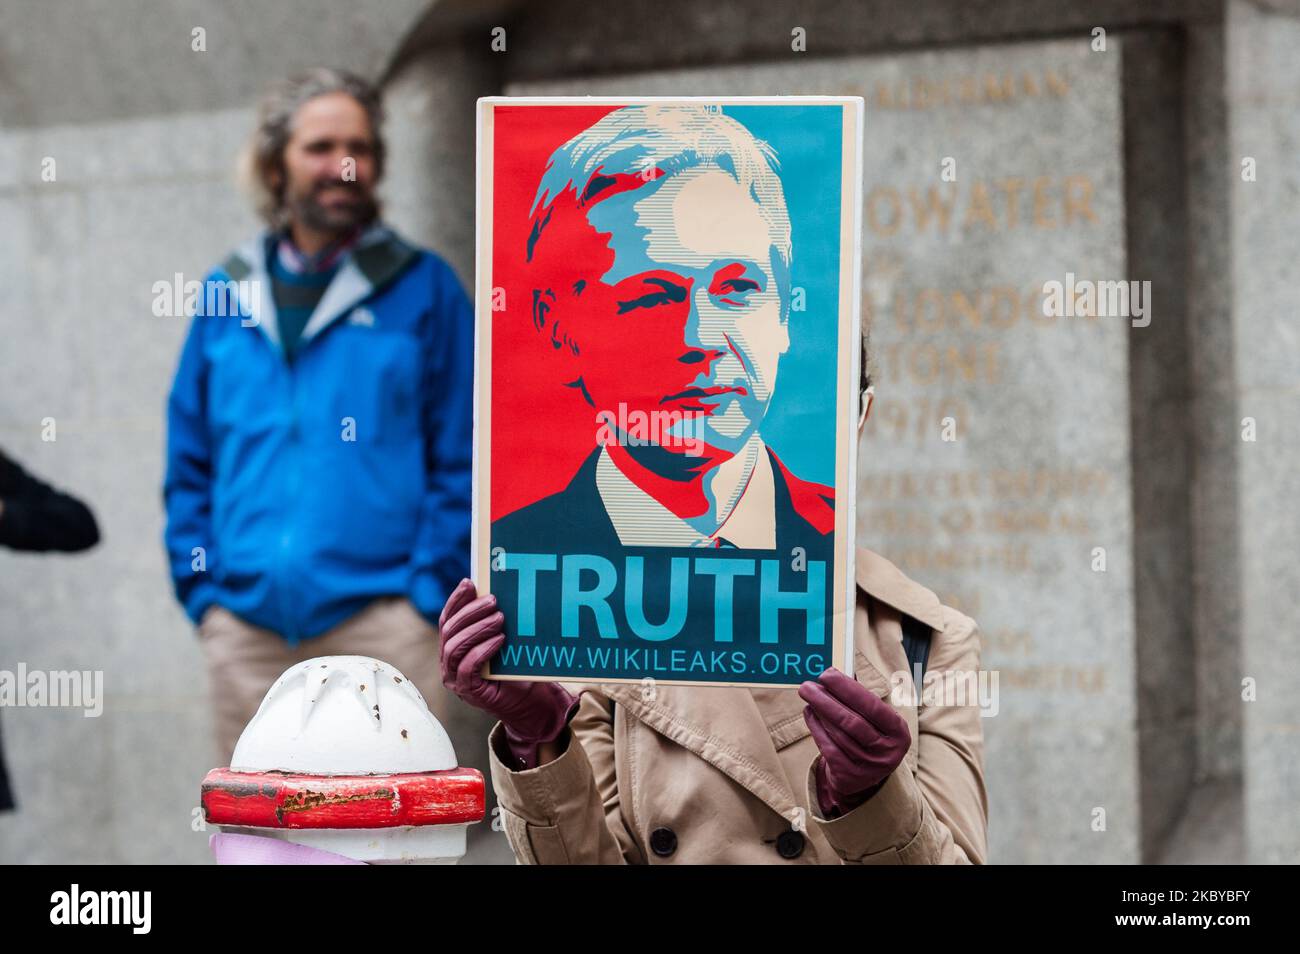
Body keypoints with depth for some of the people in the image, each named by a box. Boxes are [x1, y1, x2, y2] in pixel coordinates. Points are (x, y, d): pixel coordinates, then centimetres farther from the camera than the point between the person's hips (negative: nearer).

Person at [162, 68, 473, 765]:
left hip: (380, 620, -3)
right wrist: (201, 588, 4)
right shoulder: (229, 293, 13)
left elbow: (460, 458, 1)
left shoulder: (423, 288, 4)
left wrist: (427, 591, -8)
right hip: (245, 623, 3)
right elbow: (189, 461, 14)